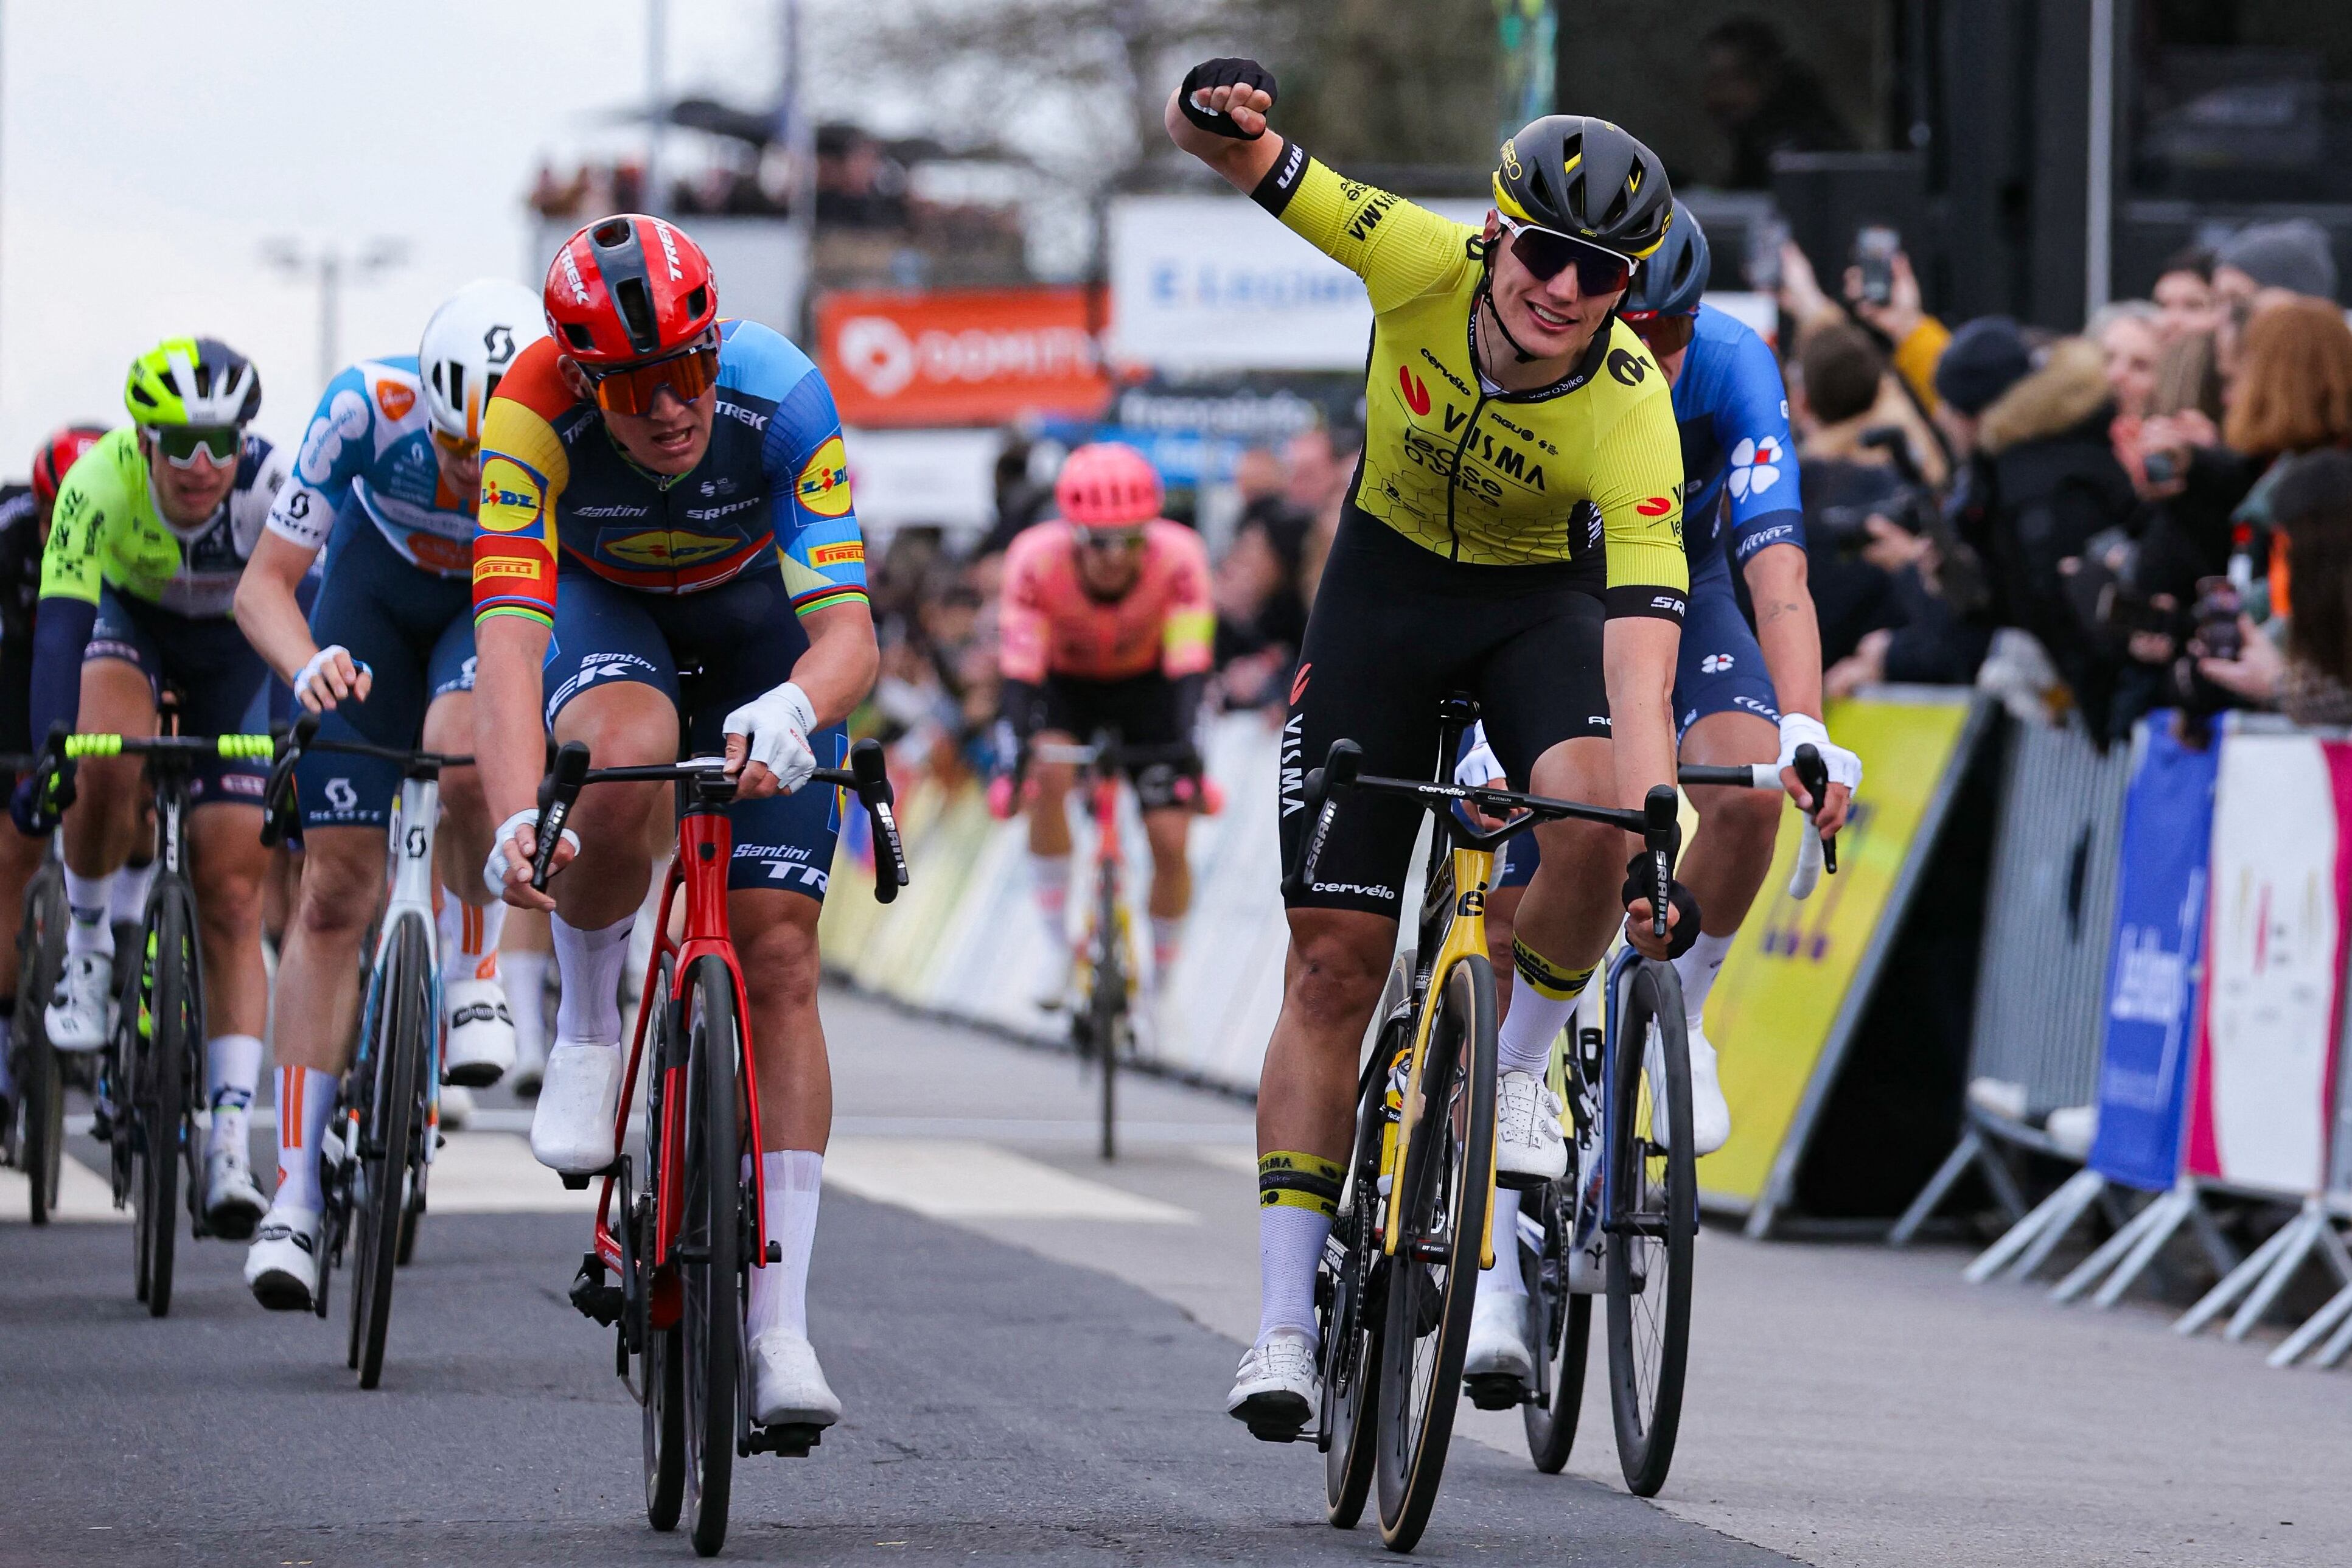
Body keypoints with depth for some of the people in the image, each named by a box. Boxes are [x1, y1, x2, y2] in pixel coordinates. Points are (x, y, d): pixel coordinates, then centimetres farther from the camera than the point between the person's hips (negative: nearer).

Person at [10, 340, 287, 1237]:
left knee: (231, 906, -9)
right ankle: (89, 946, -8)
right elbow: (60, 625, -40)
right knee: (106, 765, -35)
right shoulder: (101, 482, -34)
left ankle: (229, 1141, -9)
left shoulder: (273, 489, -34)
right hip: (129, 625, 0)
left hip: (235, 653, 0)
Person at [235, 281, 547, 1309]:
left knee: (462, 754, -35)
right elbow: (264, 584, -25)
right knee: (334, 888, -5)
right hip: (379, 585, 1)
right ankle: (295, 1193, -1)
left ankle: (473, 966, -5)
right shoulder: (367, 409, -33)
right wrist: (307, 666, -46)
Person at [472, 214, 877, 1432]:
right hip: (602, 603, 0)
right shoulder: (534, 415, -34)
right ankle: (587, 1032, -8)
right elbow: (508, 633, -41)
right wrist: (516, 818, -57)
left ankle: (780, 1329, -9)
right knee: (624, 764, -37)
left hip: (757, 616, 0)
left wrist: (792, 708, -61)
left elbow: (848, 631, -38)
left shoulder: (780, 397, -34)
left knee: (777, 957, -10)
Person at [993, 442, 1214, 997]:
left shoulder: (1179, 556, -32)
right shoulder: (1037, 558, -32)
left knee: (1170, 842, -11)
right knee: (1049, 775, -32)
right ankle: (1061, 947, -19)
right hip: (1065, 683, -1)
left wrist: (1188, 747, -47)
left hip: (1146, 684, 1)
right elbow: (1021, 670, -32)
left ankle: (1162, 982, 11)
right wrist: (1017, 753, -46)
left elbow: (1188, 666, -32)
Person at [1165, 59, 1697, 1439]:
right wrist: (1216, 111, -49)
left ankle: (1517, 1067, -3)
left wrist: (1660, 844, -50)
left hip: (1543, 599, -1)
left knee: (1592, 822, -33)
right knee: (1334, 958, -4)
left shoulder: (1633, 417, -32)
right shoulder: (1427, 264, -27)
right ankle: (1286, 1321, 1)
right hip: (1388, 582, 1)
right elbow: (1239, 159, -24)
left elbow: (1640, 656, -38)